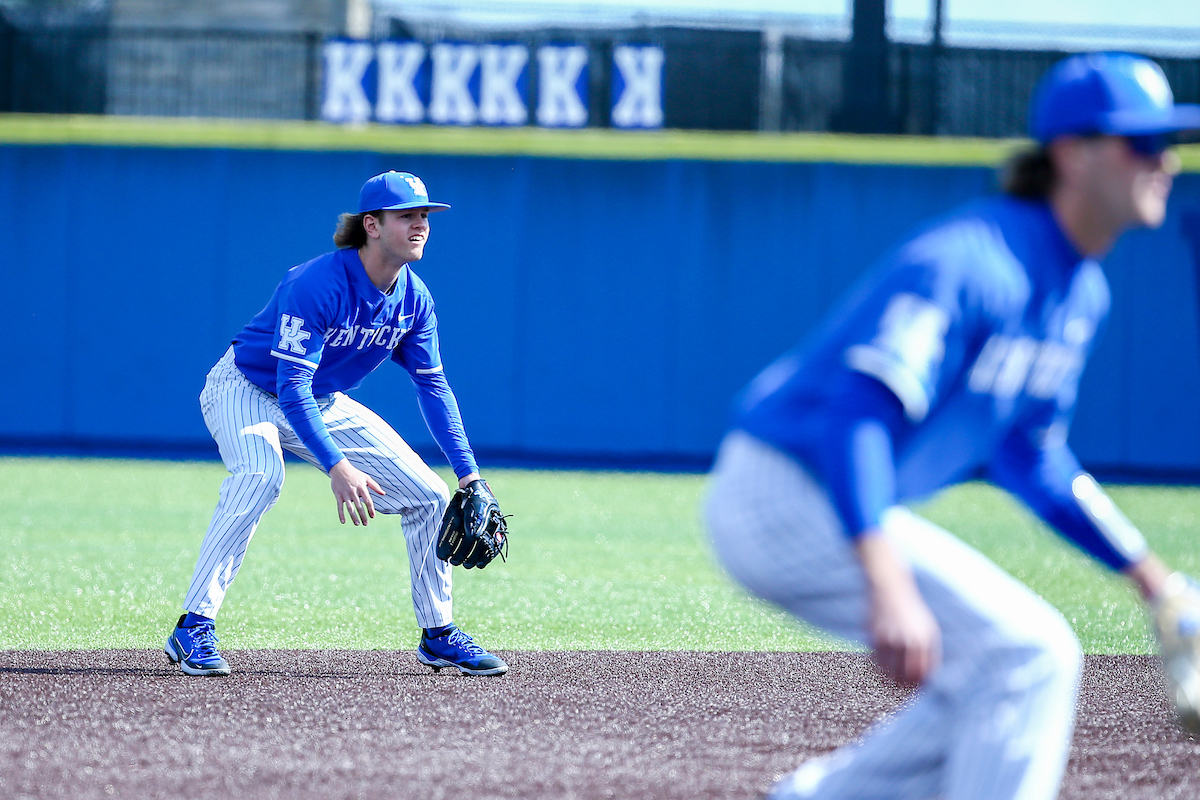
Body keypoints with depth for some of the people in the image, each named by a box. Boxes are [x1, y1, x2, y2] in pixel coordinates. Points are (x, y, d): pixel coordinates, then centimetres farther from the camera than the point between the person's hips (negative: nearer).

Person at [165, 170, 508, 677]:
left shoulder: (413, 299, -9)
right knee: (260, 476, -38)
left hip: (323, 404, 7)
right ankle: (193, 630, -36)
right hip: (247, 390, -7)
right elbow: (292, 388, -36)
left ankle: (438, 635, 17)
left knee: (428, 495, 0)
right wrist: (336, 466, -46)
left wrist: (468, 472, -6)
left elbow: (433, 385, 1)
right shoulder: (316, 285, -32)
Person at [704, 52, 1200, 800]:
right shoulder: (971, 263, -23)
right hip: (787, 494, -10)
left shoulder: (1082, 294, 8)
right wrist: (889, 588, -45)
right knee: (1031, 652, -17)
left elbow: (1028, 458, 22)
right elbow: (858, 411, -34)